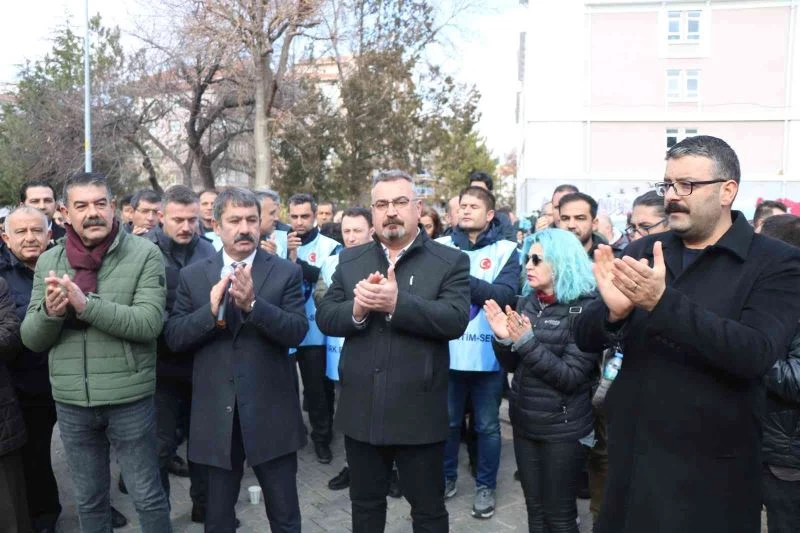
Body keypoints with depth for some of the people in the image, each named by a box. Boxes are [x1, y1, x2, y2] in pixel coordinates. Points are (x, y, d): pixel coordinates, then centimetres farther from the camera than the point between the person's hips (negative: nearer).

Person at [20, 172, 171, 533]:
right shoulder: (48, 262, 4)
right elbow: (31, 339, 4)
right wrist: (49, 311, -17)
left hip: (130, 399, -4)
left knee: (148, 498, 11)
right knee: (88, 501, 21)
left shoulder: (144, 254, -10)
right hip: (71, 403, 4)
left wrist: (86, 304, -27)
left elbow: (149, 323, -19)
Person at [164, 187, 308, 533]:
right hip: (216, 415, 2)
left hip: (271, 414, -1)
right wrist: (211, 311, -20)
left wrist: (252, 304, -27)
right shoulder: (192, 275, 3)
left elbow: (297, 331, -13)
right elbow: (173, 337, -2)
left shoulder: (286, 272, -3)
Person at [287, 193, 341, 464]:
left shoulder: (330, 246, -4)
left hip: (315, 330, -2)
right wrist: (289, 255, -19)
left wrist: (296, 261, -22)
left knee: (318, 387, 6)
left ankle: (322, 436, 22)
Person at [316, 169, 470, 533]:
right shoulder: (350, 260, 7)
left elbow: (456, 320, -18)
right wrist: (356, 310, -19)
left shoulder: (450, 261, -5)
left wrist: (396, 303, -28)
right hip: (361, 410, 4)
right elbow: (324, 318, 2)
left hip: (419, 412, -3)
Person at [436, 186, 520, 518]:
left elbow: (506, 294, -17)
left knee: (487, 426, 13)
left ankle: (486, 485, 32)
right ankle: (446, 477, 37)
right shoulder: (441, 247, 3)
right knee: (448, 421, 17)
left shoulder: (505, 250, -3)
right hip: (448, 352, 2)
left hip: (487, 354, -1)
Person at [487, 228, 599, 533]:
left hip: (563, 428, -6)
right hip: (524, 422, 6)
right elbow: (511, 366, 9)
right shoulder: (527, 303, 5)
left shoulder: (584, 309, -14)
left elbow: (571, 377, -18)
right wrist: (504, 339, -11)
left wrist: (527, 342, -26)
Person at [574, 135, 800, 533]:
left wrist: (662, 301, -31)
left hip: (711, 470, -3)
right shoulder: (641, 253, 3)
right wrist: (615, 311, -22)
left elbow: (756, 354, -22)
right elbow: (585, 337, 0)